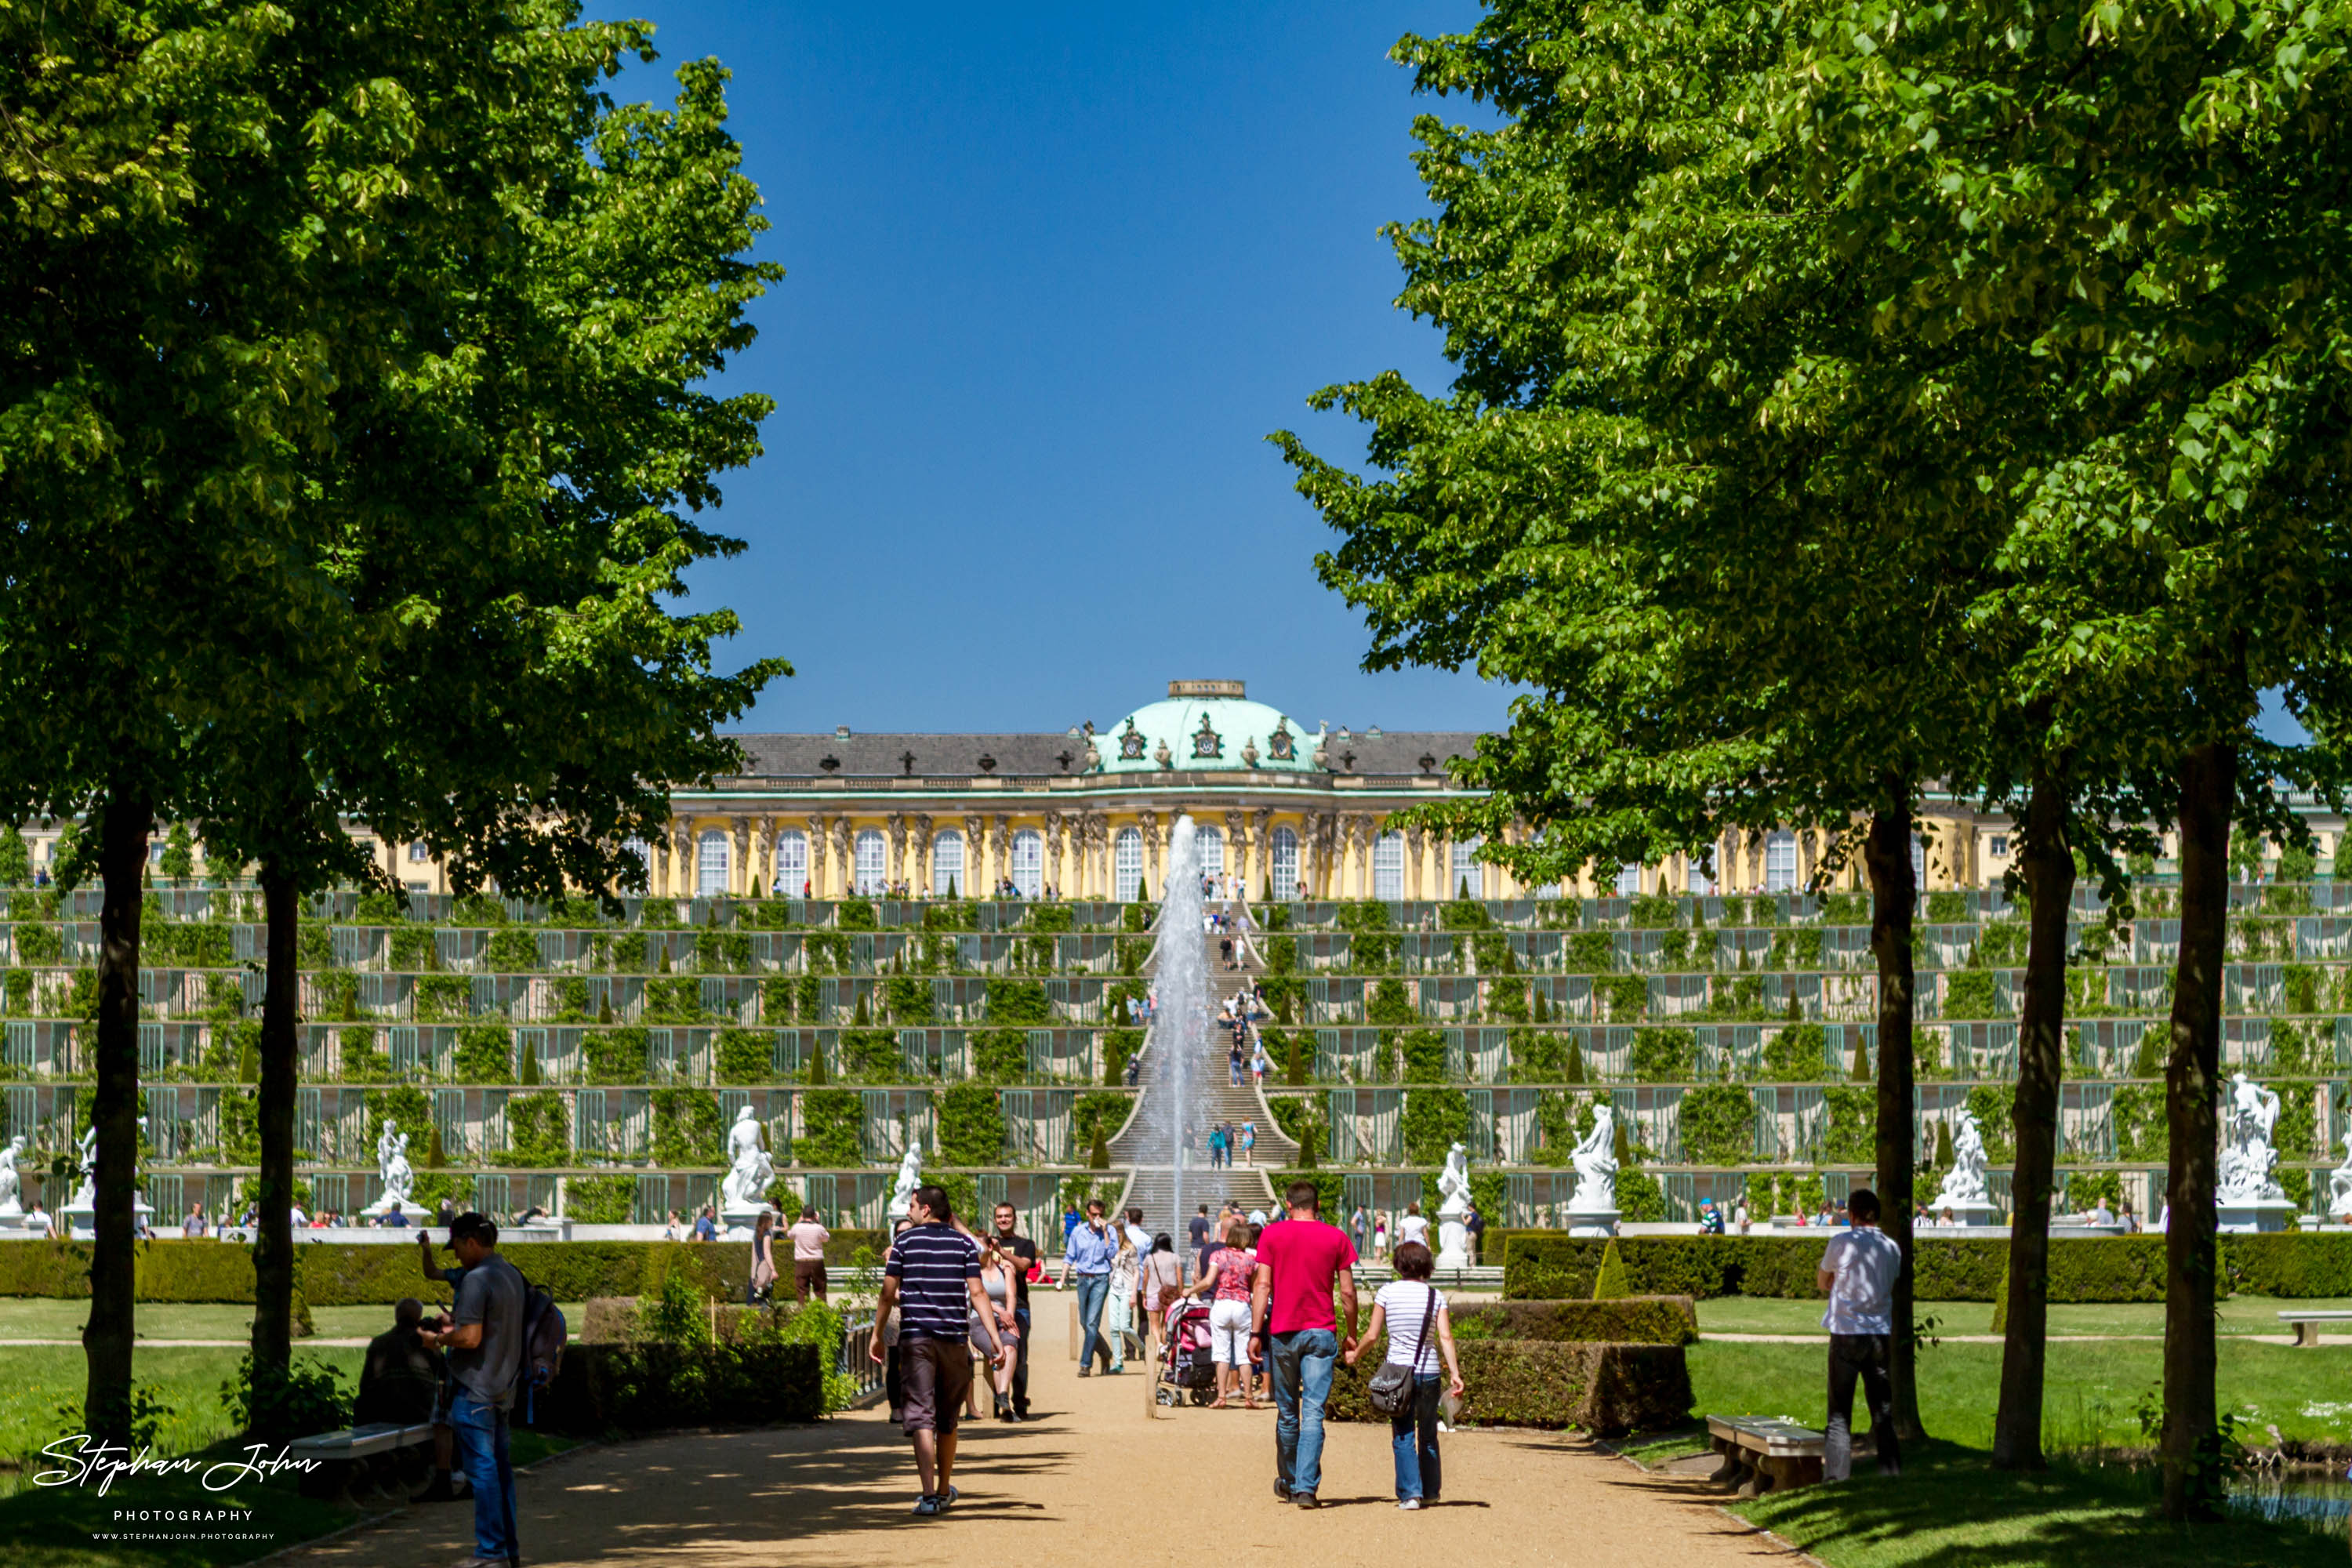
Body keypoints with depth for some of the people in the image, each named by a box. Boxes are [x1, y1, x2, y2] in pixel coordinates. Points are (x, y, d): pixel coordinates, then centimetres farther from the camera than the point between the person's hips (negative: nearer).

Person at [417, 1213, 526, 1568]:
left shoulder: (476, 1280, -18)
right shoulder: (512, 1275, 10)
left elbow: (470, 1338, -23)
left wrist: (437, 1339, -7)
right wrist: (455, 1323, 19)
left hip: (476, 1389, -9)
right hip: (503, 1387, 9)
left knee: (482, 1469, -4)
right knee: (500, 1465, 15)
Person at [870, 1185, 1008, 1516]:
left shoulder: (905, 1241, 1)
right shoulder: (963, 1243, 6)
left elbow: (888, 1293, 1)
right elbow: (977, 1293, -2)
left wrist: (878, 1334, 11)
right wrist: (994, 1337, -3)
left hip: (915, 1337, -2)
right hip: (954, 1338, 2)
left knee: (921, 1415, -6)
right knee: (947, 1419, 16)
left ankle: (929, 1494, -19)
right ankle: (945, 1490, 28)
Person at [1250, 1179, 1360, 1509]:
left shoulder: (1271, 1235, 2)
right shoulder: (1336, 1238, 2)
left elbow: (1262, 1285, -4)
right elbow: (1347, 1291, 3)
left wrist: (1256, 1333, -2)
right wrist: (1351, 1333, 14)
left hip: (1282, 1332, 1)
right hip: (1322, 1333, -1)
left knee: (1287, 1413, 13)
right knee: (1313, 1413, -4)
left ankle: (1287, 1483, 27)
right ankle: (1306, 1488, -12)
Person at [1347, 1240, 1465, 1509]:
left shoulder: (1388, 1292, -3)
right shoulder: (1435, 1296, 1)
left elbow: (1372, 1335, -1)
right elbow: (1445, 1337, -7)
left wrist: (1355, 1353, 16)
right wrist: (1455, 1373, -8)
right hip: (1429, 1372, 2)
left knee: (1403, 1437, 3)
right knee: (1428, 1435, 16)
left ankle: (1410, 1493, -6)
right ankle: (1430, 1491, 23)